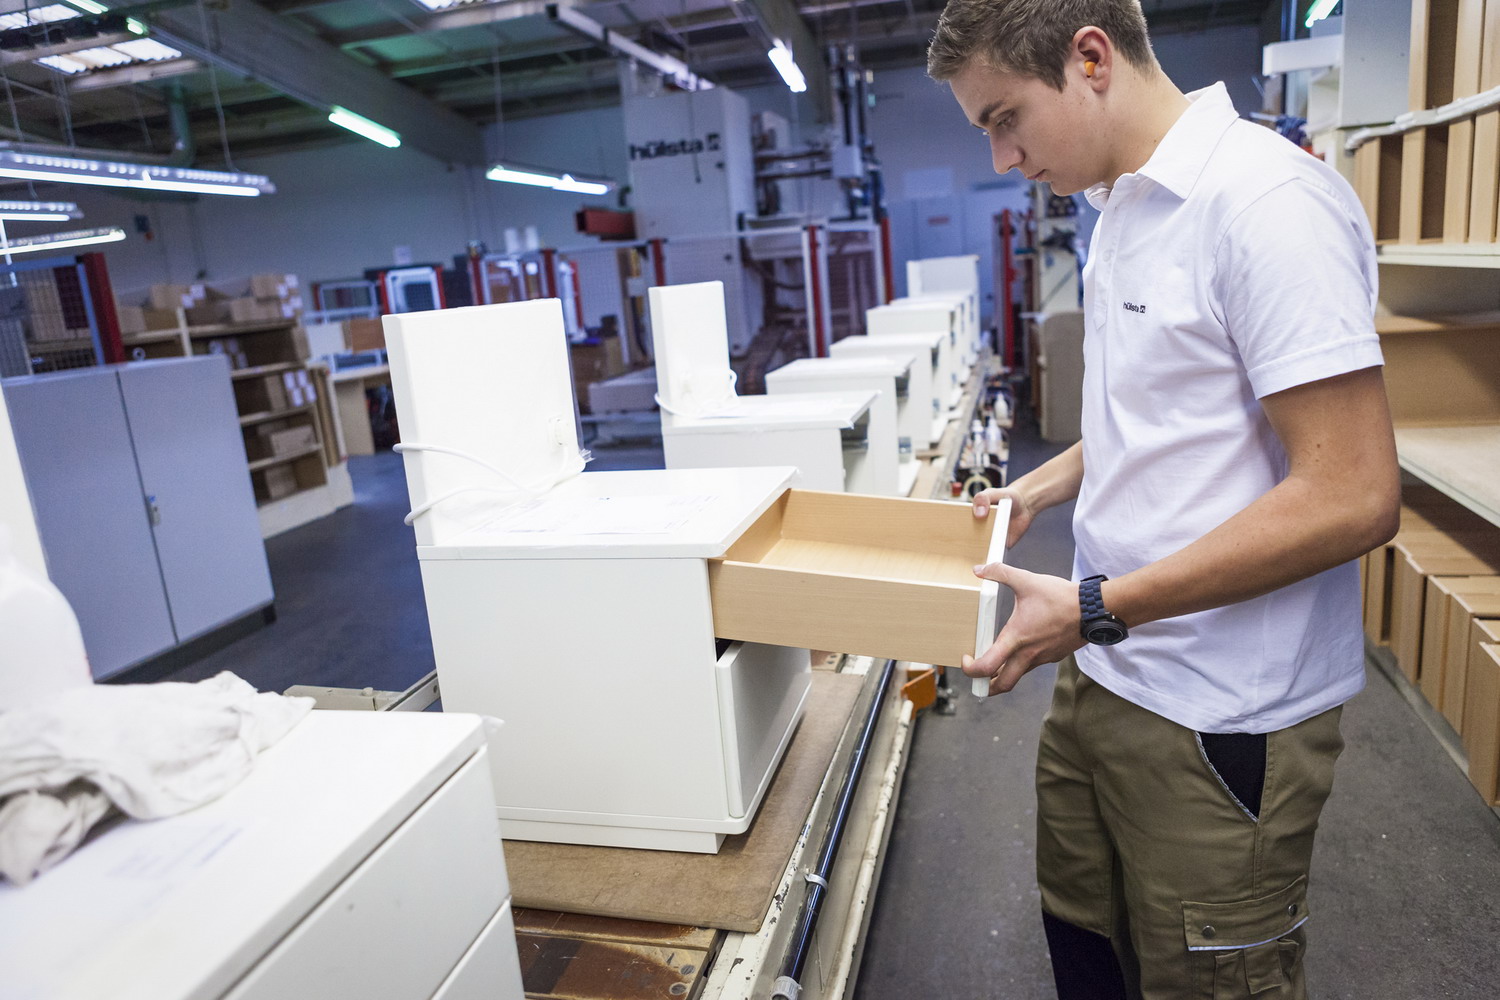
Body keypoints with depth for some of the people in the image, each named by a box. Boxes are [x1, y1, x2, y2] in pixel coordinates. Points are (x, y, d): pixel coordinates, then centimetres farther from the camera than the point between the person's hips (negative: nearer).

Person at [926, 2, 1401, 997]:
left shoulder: (1265, 201, -20)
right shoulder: (1126, 208, 9)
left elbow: (1353, 497, -23)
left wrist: (1094, 609, -22)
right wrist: (1039, 489, 9)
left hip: (1221, 721, -8)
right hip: (1104, 676, 8)